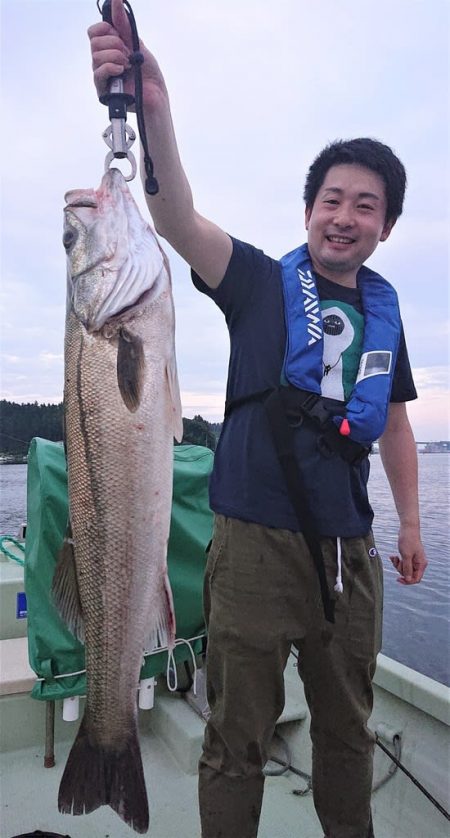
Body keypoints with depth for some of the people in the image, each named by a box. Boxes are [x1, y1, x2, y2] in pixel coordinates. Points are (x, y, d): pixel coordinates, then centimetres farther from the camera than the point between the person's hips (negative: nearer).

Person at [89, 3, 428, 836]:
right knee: (236, 740, 7)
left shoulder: (383, 309, 12)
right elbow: (180, 222, -18)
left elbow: (394, 422, 16)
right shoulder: (262, 282, -1)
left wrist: (410, 524, 16)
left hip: (349, 548, 5)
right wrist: (154, 108, -33)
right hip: (256, 541, -4)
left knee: (347, 731, 21)